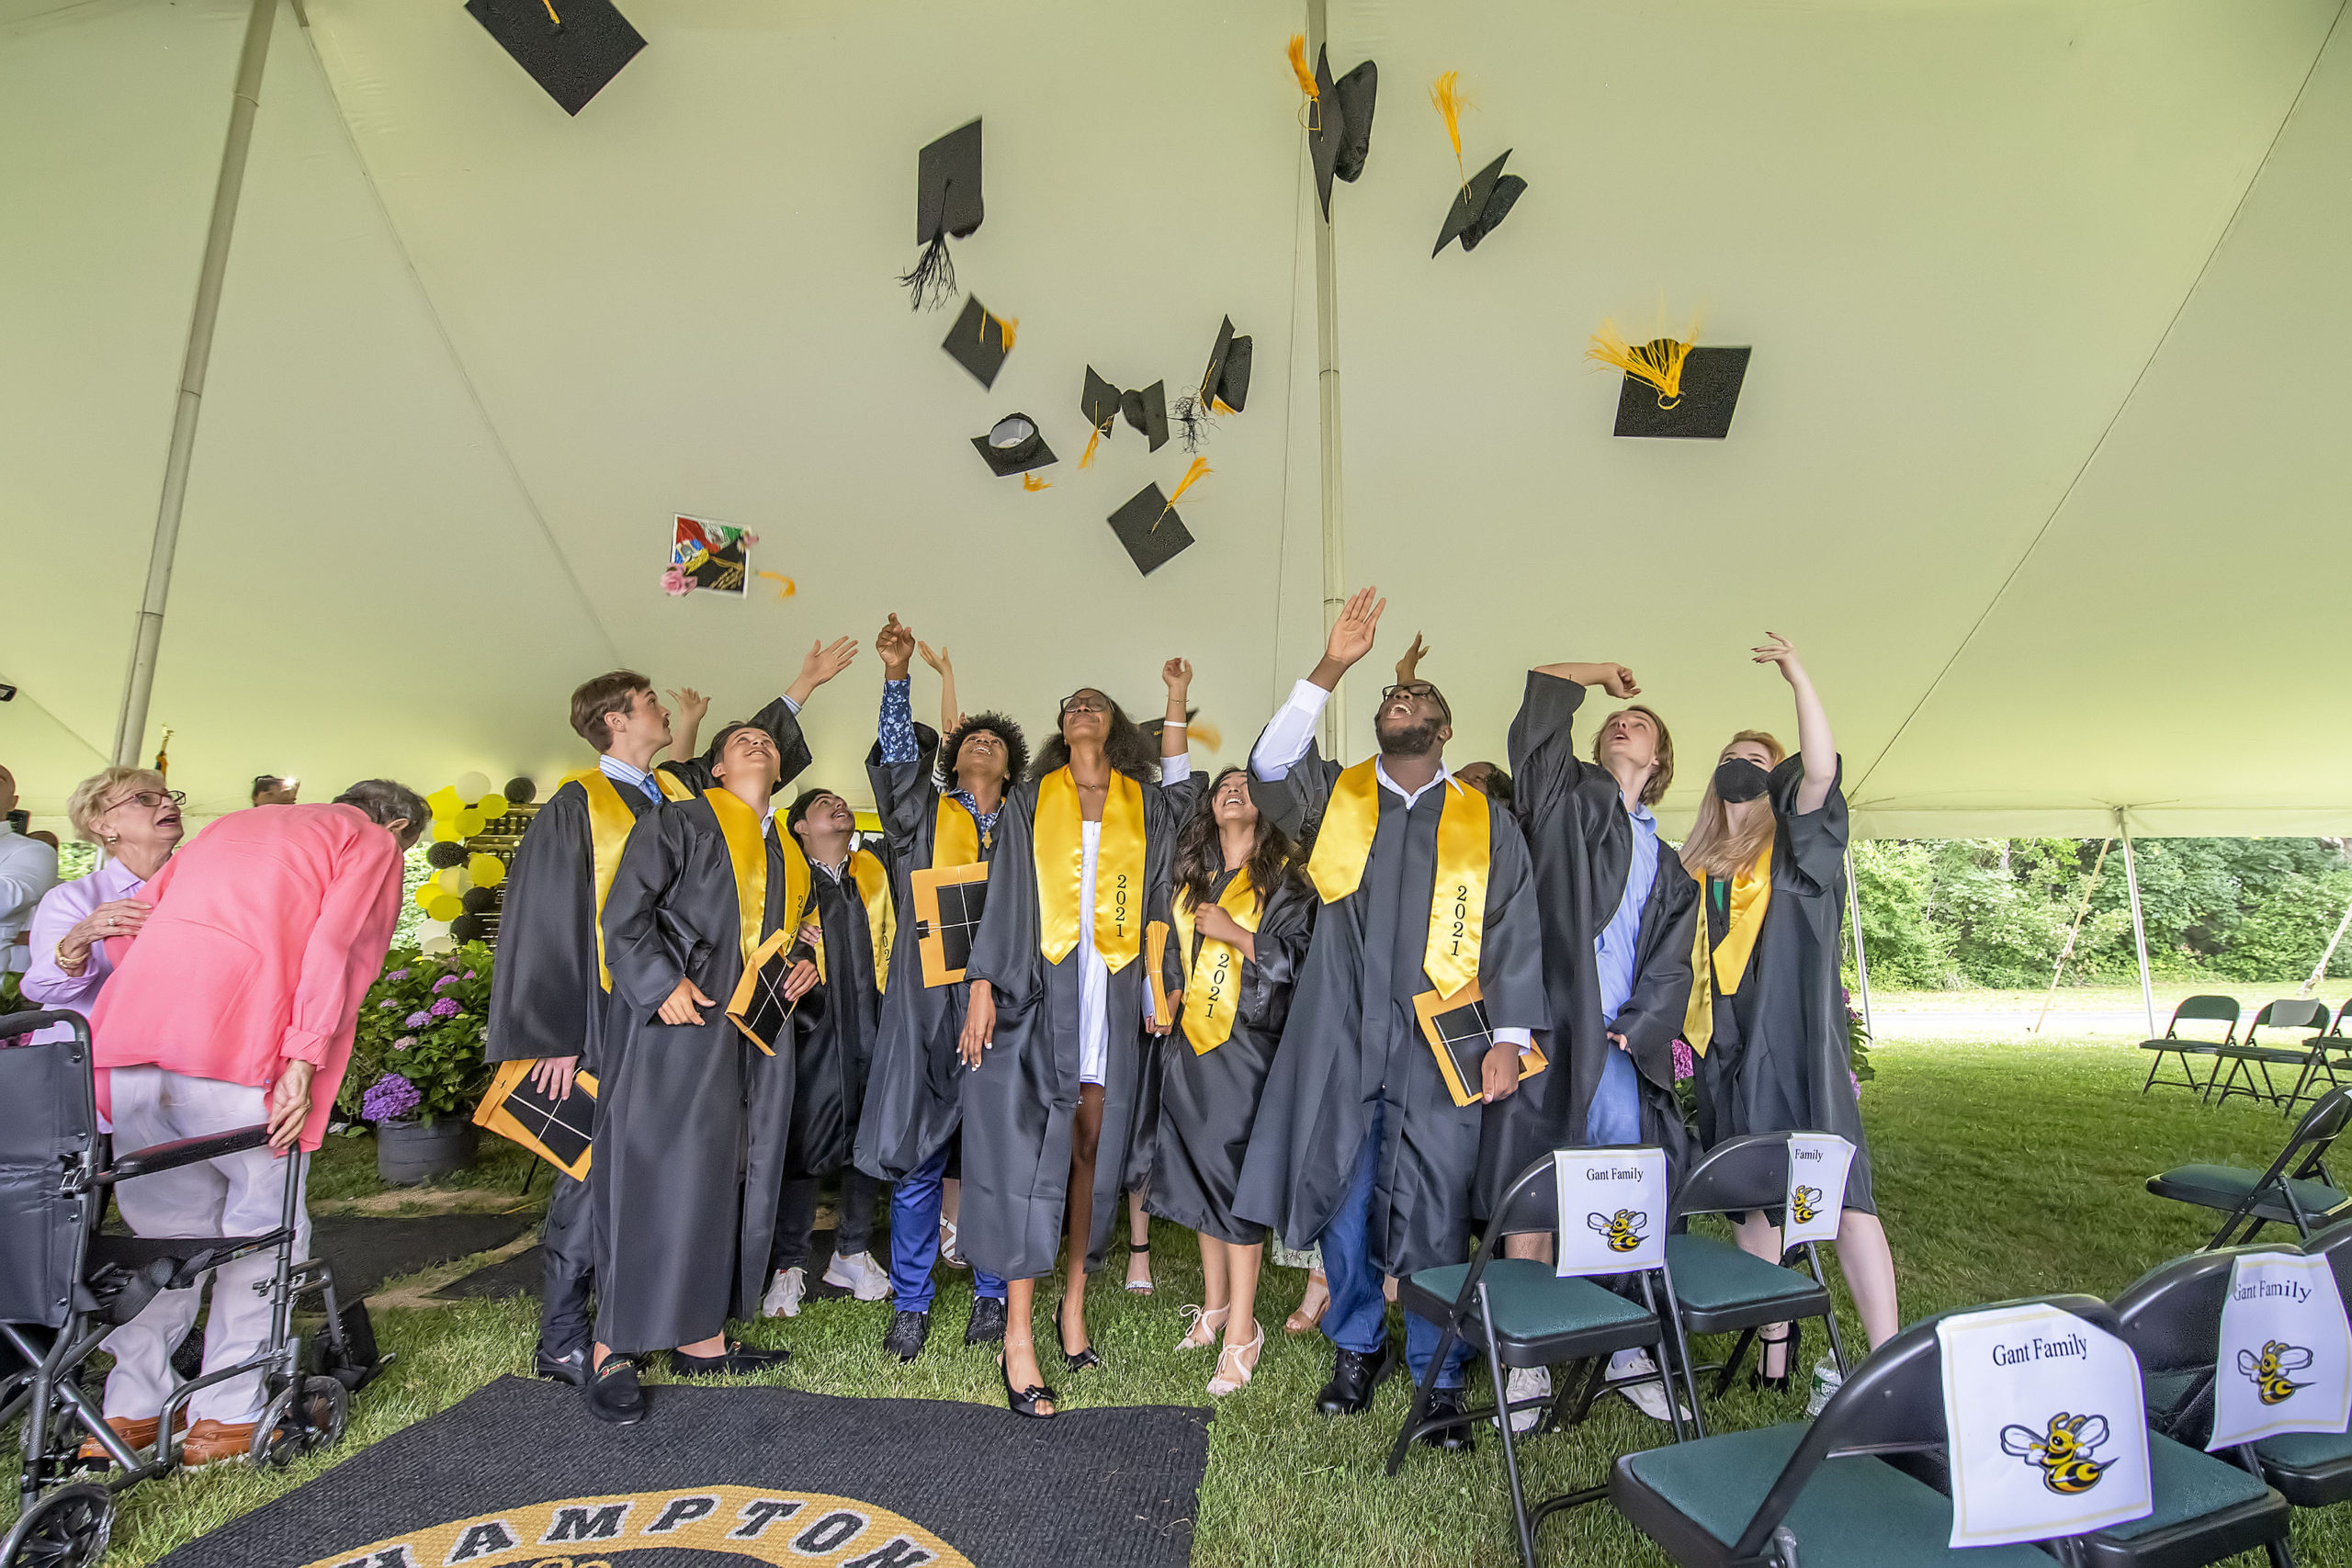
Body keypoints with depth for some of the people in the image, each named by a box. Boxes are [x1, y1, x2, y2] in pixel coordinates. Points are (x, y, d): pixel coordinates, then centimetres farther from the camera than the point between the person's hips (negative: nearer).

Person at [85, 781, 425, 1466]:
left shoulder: (231, 824, 30)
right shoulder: (373, 846, 10)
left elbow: (127, 931, 21)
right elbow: (335, 947, -7)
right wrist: (304, 1062, -12)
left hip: (131, 1030, 6)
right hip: (237, 1045, -6)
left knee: (167, 1222, 20)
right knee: (264, 1222, 9)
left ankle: (132, 1408, 25)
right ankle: (228, 1413, 13)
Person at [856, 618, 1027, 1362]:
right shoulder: (923, 813, 12)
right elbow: (897, 752, -5)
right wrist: (897, 676, -16)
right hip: (926, 1006, -1)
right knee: (916, 1155, 2)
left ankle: (991, 1295, 21)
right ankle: (910, 1303, 17)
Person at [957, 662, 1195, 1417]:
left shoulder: (1144, 806, 12)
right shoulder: (1031, 801, 9)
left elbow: (1158, 900, 14)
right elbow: (1004, 899, 3)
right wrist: (983, 988, -3)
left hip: (1114, 993, 2)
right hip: (1042, 990, -1)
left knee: (1095, 1147, 6)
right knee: (1032, 1150, -5)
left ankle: (1075, 1301, 23)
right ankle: (1017, 1338, 1)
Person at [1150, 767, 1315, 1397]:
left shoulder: (1284, 876, -3)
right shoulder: (1193, 879, 14)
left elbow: (1301, 956, -10)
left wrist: (1234, 933, -15)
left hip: (1248, 1043, -6)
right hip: (1193, 1040, 6)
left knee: (1233, 1174, -6)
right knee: (1200, 1171, 11)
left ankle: (1242, 1332, 5)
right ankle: (1214, 1305, 26)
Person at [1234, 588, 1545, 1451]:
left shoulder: (1486, 823, 10)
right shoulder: (1335, 796, 9)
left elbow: (1514, 934, 7)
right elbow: (1270, 767, -11)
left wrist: (1510, 1037, -3)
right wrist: (1331, 666, -17)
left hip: (1437, 1049, 0)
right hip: (1339, 1041, 1)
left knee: (1433, 1217, 3)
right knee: (1343, 1201, 10)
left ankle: (1438, 1378, 23)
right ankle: (1356, 1347, 33)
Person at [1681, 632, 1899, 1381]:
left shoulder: (1798, 846, 5)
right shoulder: (1695, 867, 17)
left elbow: (1822, 770, -13)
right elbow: (1680, 960, 19)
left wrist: (1799, 677, -15)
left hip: (1798, 1044, -4)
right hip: (1728, 1052, 4)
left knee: (1841, 1189, -9)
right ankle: (1773, 1348, 15)